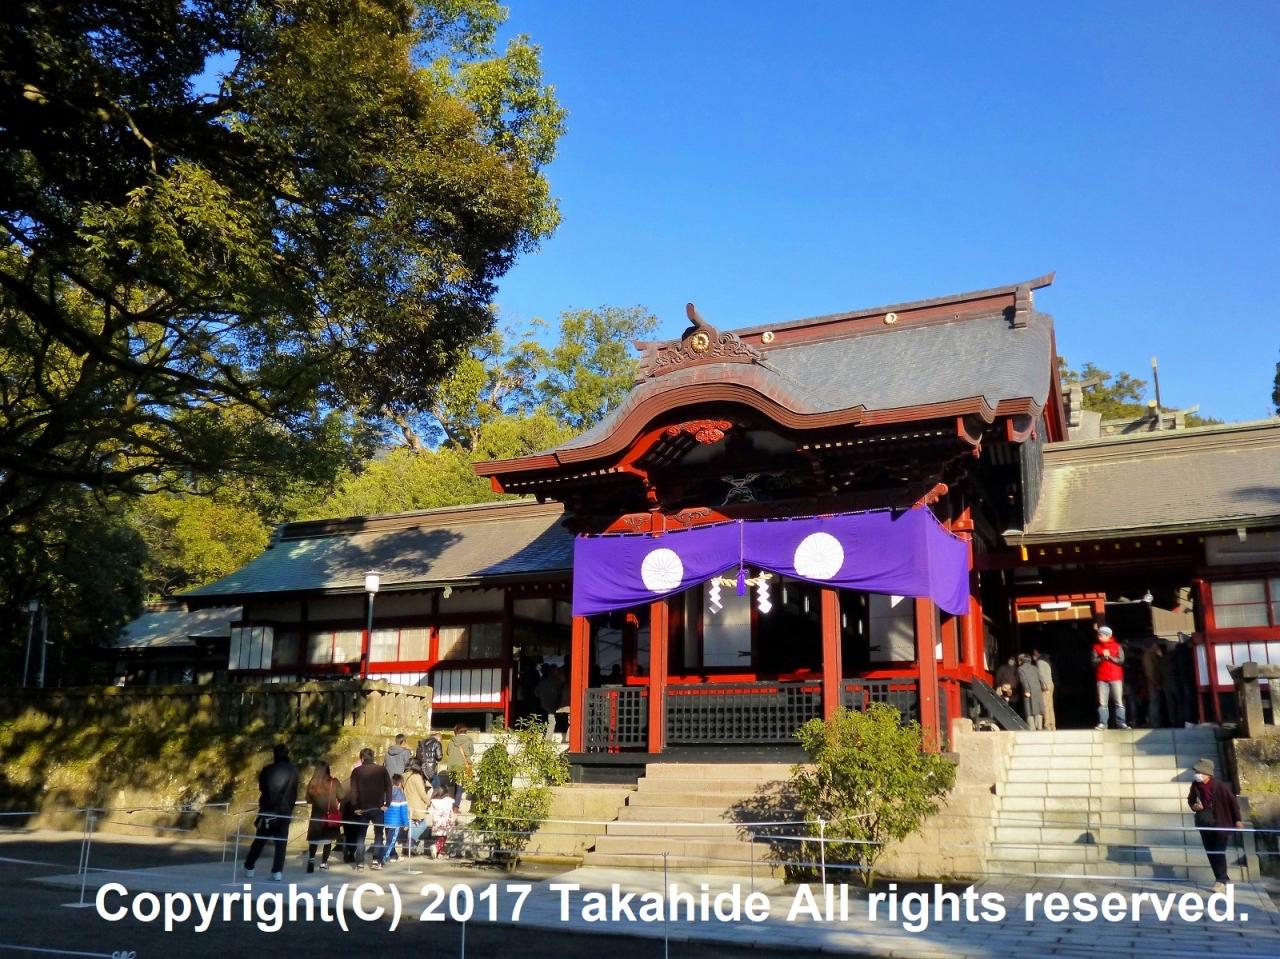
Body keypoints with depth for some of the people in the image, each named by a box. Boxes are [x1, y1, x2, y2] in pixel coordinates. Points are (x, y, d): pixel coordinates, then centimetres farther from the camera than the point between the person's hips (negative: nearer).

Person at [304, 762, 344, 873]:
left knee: (313, 839, 12)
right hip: (331, 815, -1)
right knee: (328, 839, 9)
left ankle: (311, 859, -5)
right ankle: (323, 863, 10)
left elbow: (308, 800, 4)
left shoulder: (312, 784, -4)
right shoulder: (333, 782, -9)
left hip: (316, 815, 1)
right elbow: (342, 796, -4)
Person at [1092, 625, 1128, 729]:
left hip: (1116, 678, -1)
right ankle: (1102, 723, -1)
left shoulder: (1117, 646, 5)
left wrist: (1109, 656, -13)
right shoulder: (1096, 647, 9)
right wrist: (1103, 657, -14)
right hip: (1102, 679, 1)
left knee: (1119, 702, -1)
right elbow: (1094, 662, 0)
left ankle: (1121, 723, 1)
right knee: (1102, 703, -1)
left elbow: (1121, 661, -5)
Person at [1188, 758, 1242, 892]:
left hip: (1221, 824, -5)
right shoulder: (1195, 786, -4)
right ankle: (1221, 878, 24)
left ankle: (1221, 881, 4)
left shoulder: (1220, 786, -16)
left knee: (1219, 853, -6)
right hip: (1204, 825, 5)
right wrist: (1193, 806, -9)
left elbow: (1232, 802, -6)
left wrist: (1237, 820, -6)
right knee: (1210, 853, 10)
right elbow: (1190, 800, 13)